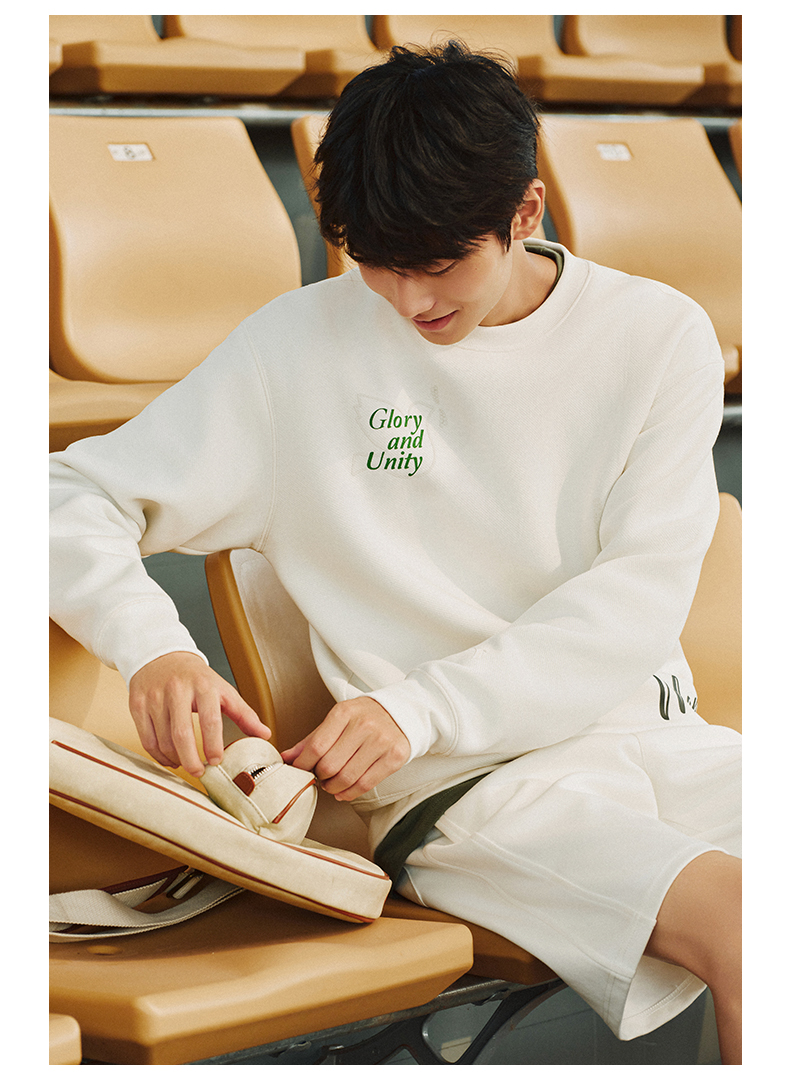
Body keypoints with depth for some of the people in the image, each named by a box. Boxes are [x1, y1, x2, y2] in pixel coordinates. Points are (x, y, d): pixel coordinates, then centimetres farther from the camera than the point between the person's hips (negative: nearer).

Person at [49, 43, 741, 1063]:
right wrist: (153, 645, -19)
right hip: (460, 787, -3)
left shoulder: (657, 336, 6)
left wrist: (421, 707, -14)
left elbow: (634, 602, -1)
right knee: (738, 919, -31)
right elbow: (74, 498, 3)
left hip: (652, 733, 3)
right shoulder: (304, 345, 2)